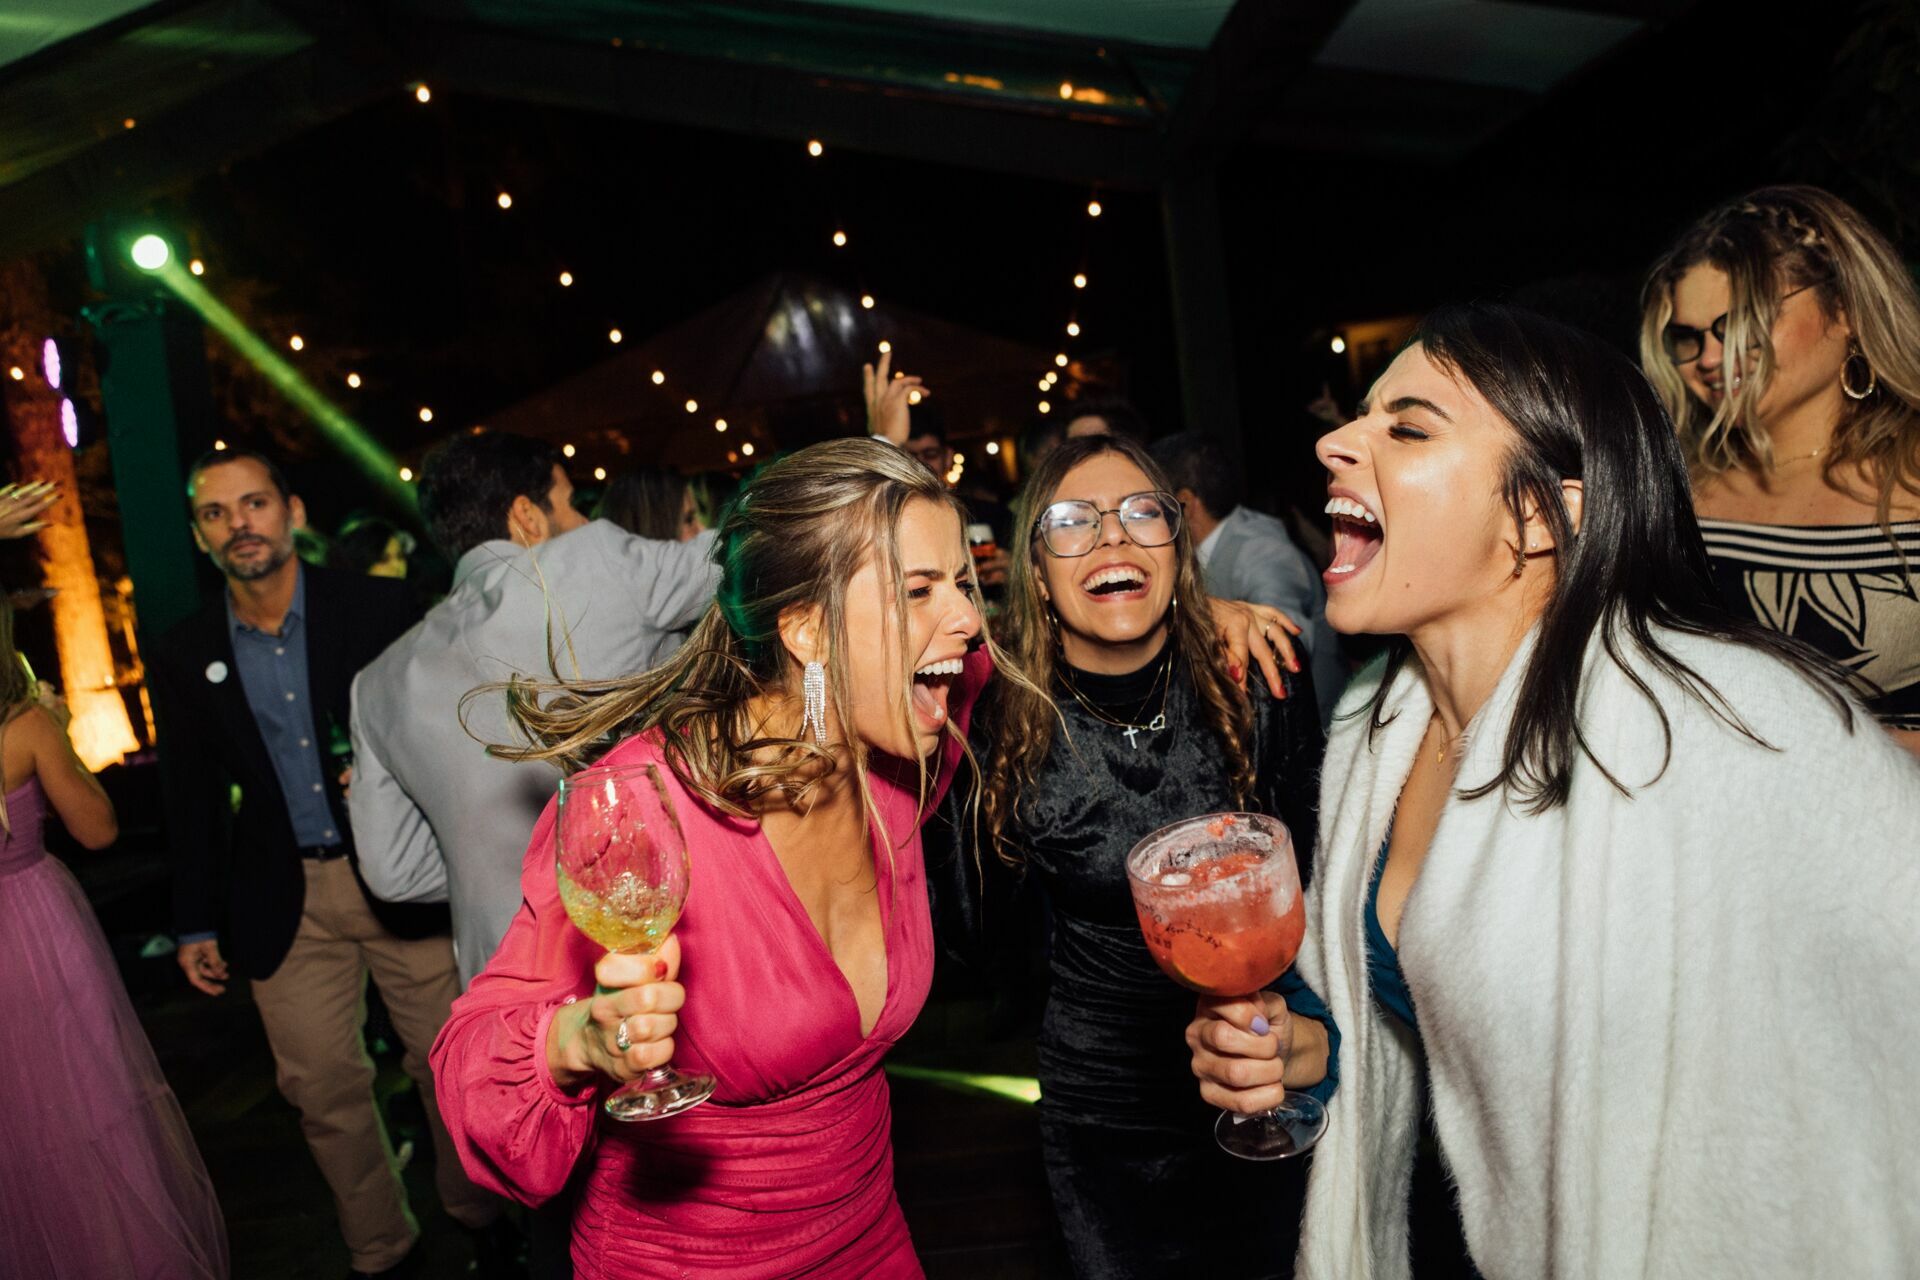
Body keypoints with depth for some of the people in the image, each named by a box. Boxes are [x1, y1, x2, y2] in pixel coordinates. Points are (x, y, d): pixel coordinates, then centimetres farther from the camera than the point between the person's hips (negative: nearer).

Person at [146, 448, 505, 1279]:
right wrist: (196, 923, 10)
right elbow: (191, 801, 9)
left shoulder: (376, 606, -5)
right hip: (286, 905, 2)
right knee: (323, 1088, 9)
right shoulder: (182, 657, 3)